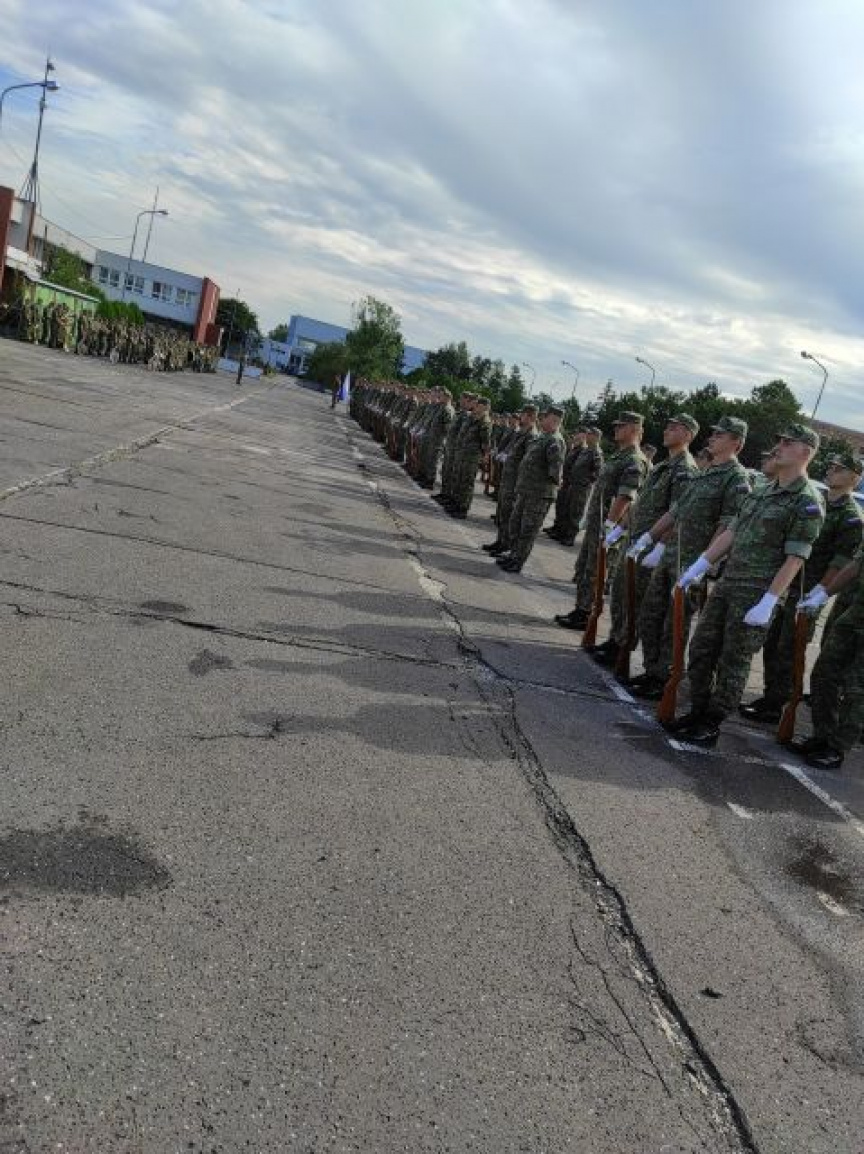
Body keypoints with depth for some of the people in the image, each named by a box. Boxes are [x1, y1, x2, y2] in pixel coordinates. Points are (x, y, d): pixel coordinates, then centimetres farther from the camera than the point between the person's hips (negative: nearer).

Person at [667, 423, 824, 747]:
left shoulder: (807, 502, -10)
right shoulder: (762, 492, 14)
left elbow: (795, 558, -15)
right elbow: (732, 531, 17)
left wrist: (768, 602, -21)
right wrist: (700, 565, 12)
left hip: (756, 594, -7)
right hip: (727, 584, 7)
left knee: (733, 662, 1)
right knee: (701, 649, 10)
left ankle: (711, 726, 13)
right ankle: (697, 712, 24)